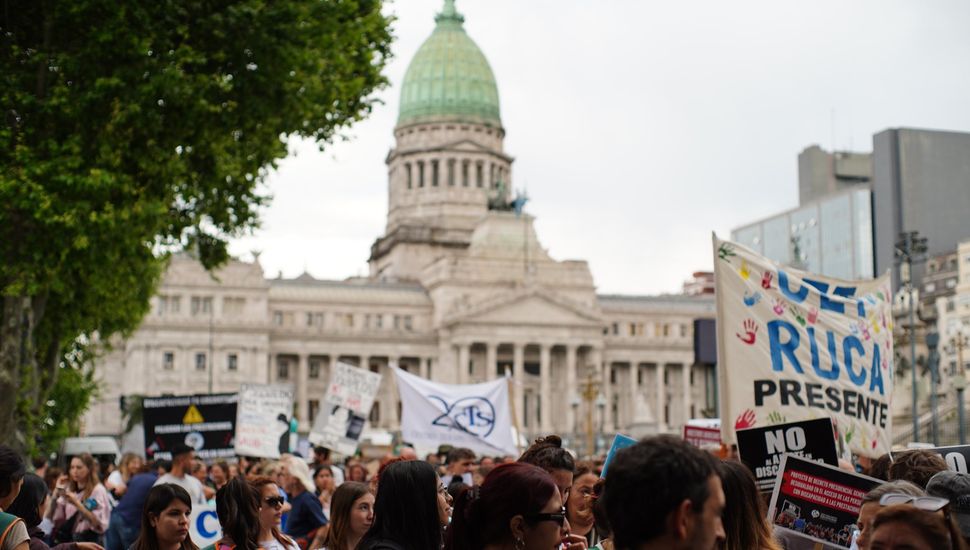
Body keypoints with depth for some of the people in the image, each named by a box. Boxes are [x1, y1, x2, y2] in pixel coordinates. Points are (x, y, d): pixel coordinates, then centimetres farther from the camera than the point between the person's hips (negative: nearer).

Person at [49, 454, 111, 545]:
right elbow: (53, 517, 7)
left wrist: (77, 504, -21)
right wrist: (56, 491, -2)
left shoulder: (98, 490, -6)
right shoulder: (69, 490, 13)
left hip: (89, 540, -6)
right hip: (67, 539, 6)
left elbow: (99, 524, -16)